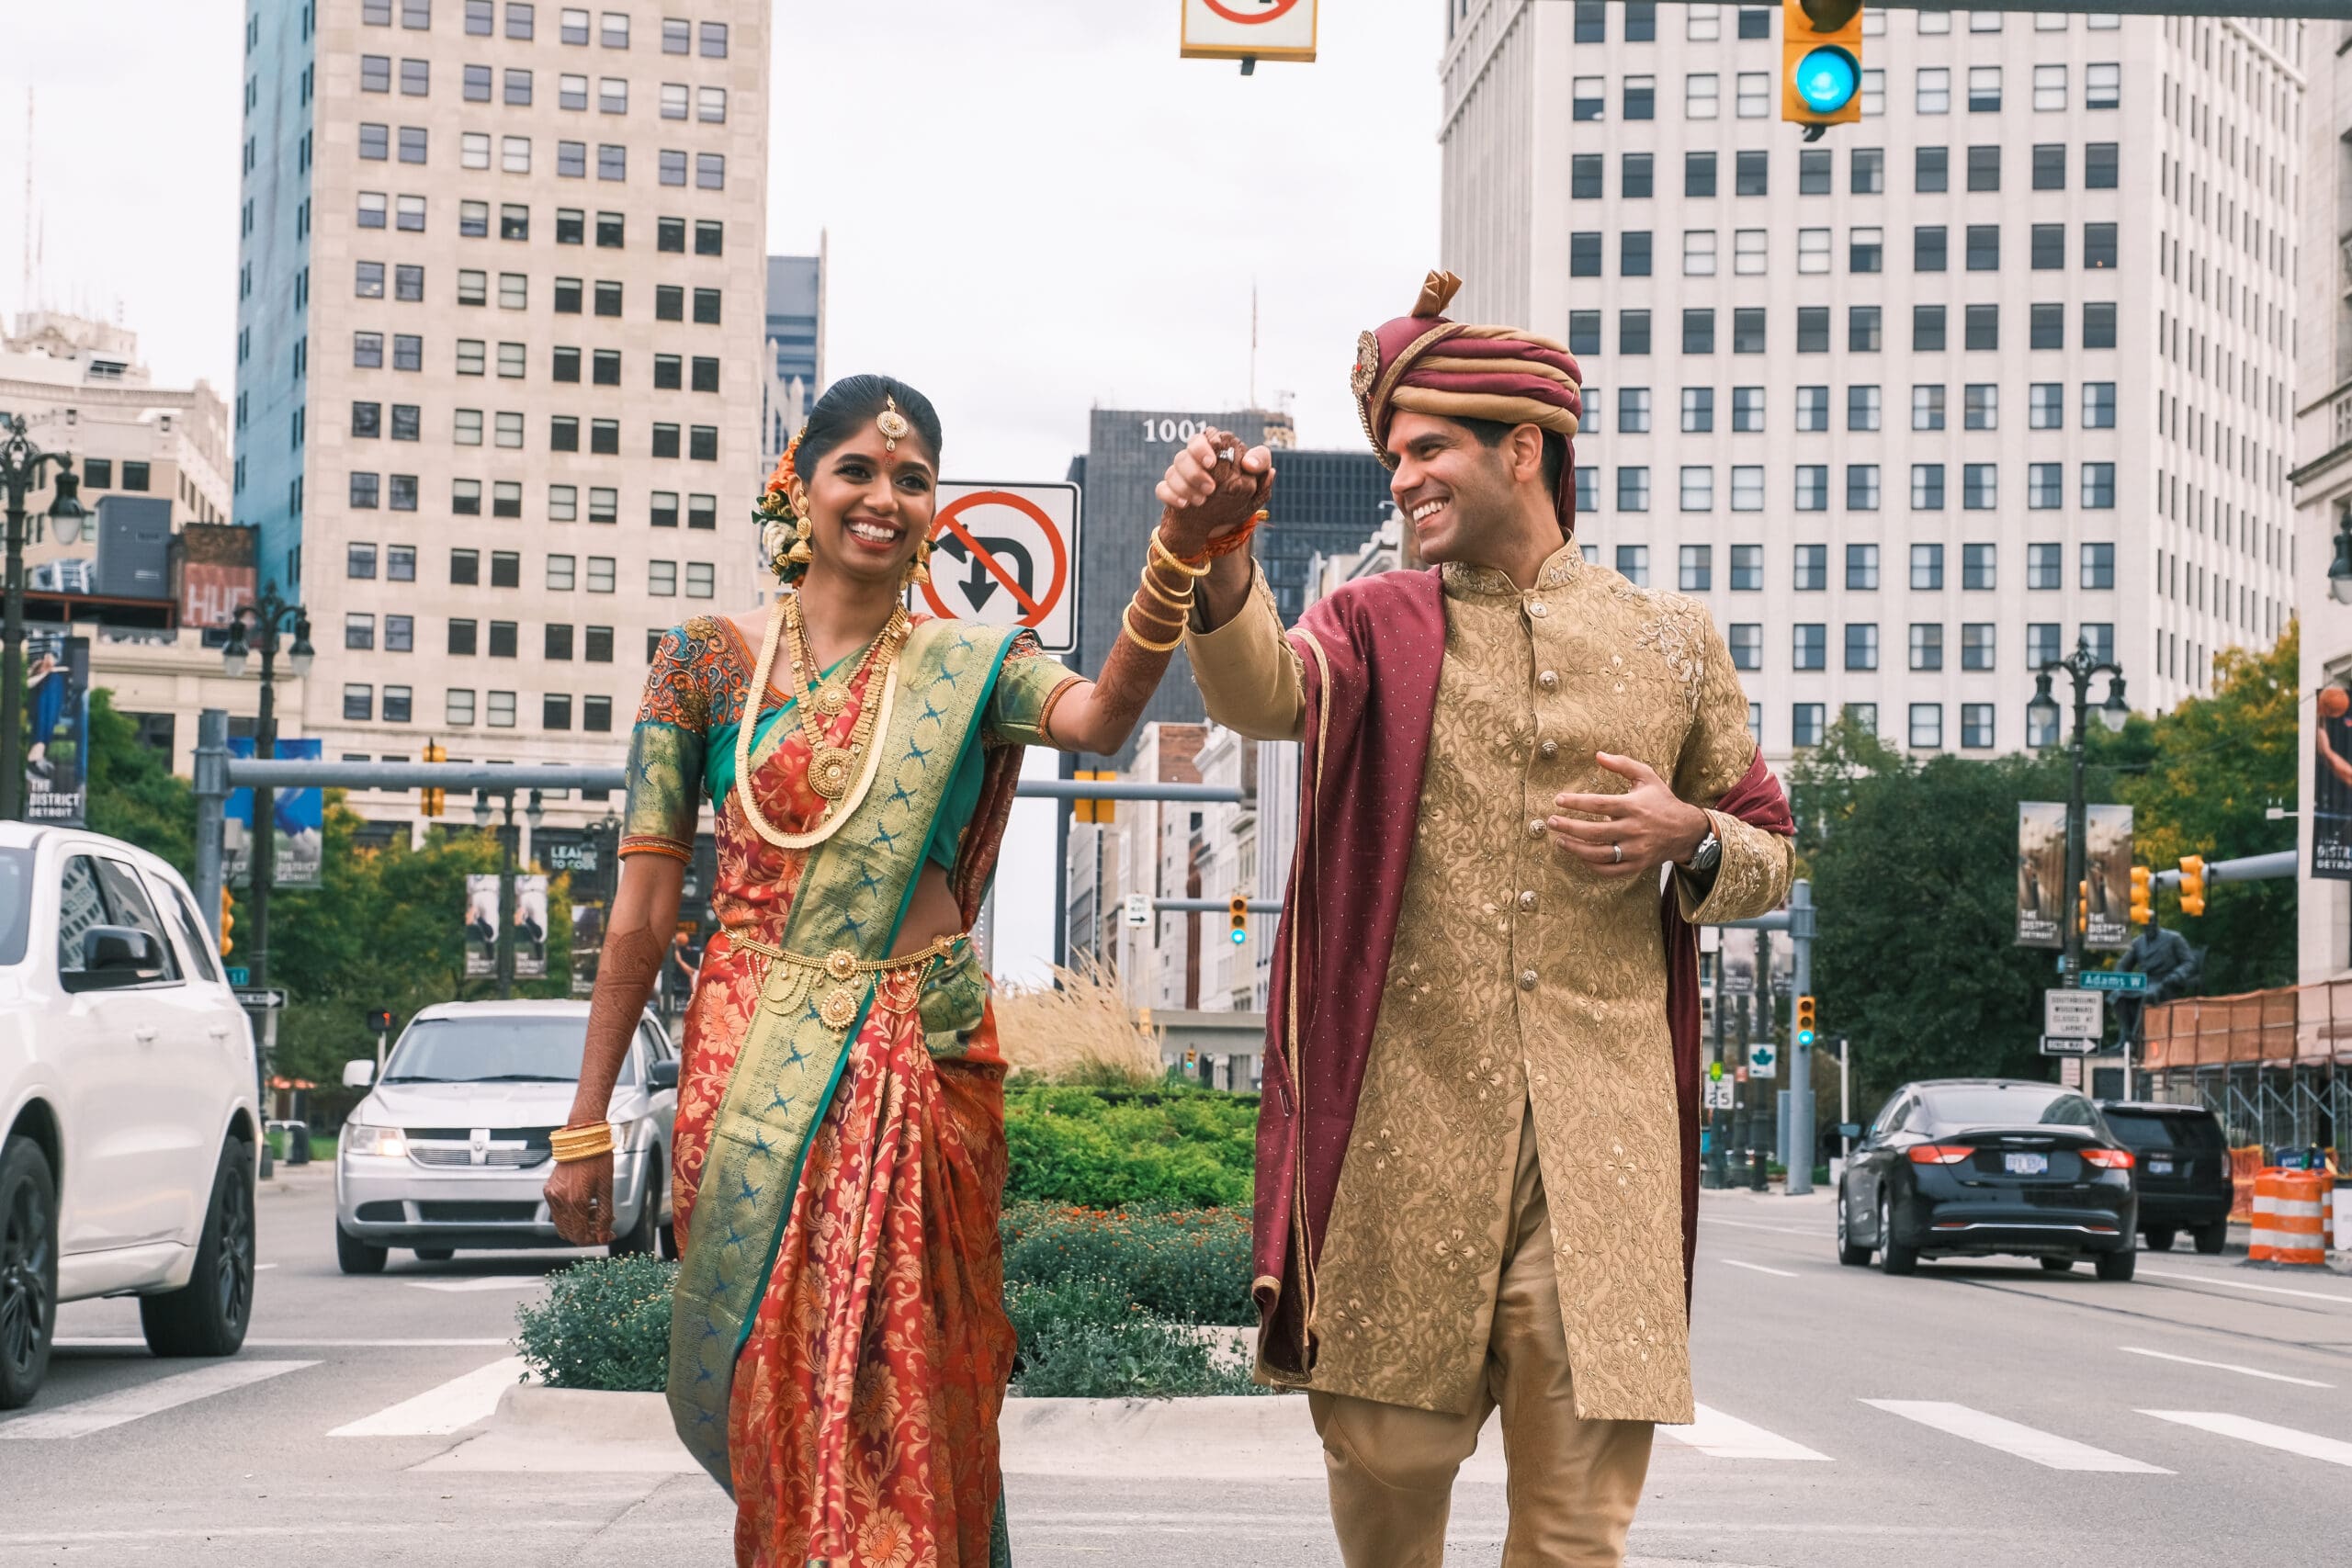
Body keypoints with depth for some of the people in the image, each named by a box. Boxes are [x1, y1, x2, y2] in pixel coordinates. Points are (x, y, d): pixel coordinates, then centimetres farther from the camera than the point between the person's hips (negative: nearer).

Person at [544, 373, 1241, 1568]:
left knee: (901, 1400, 0)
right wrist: (586, 1122, 1)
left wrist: (1178, 559, -39)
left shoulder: (971, 665, 3)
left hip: (921, 1065, 0)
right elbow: (642, 907, 2)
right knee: (764, 1379, 6)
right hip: (750, 1066, 0)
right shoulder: (710, 660, 3)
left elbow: (1097, 717, -20)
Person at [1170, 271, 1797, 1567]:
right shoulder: (1380, 628, 10)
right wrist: (1222, 564, -35)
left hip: (1597, 1126, 0)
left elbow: (1769, 857, 20)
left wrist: (1689, 837, -3)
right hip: (1405, 1117, 0)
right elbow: (1263, 693, -14)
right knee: (1385, 1456, 2)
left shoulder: (1670, 643, 13)